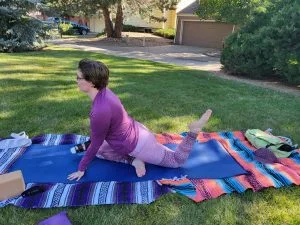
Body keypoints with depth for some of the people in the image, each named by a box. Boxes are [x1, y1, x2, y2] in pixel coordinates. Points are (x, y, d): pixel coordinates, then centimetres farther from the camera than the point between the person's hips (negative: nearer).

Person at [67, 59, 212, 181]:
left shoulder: (100, 110, -36)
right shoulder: (103, 92, -7)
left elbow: (96, 144, -20)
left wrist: (81, 169, -4)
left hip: (138, 145, -8)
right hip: (136, 132, 8)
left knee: (177, 161, 14)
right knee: (100, 151, 21)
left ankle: (193, 131, 0)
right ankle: (133, 160, 6)